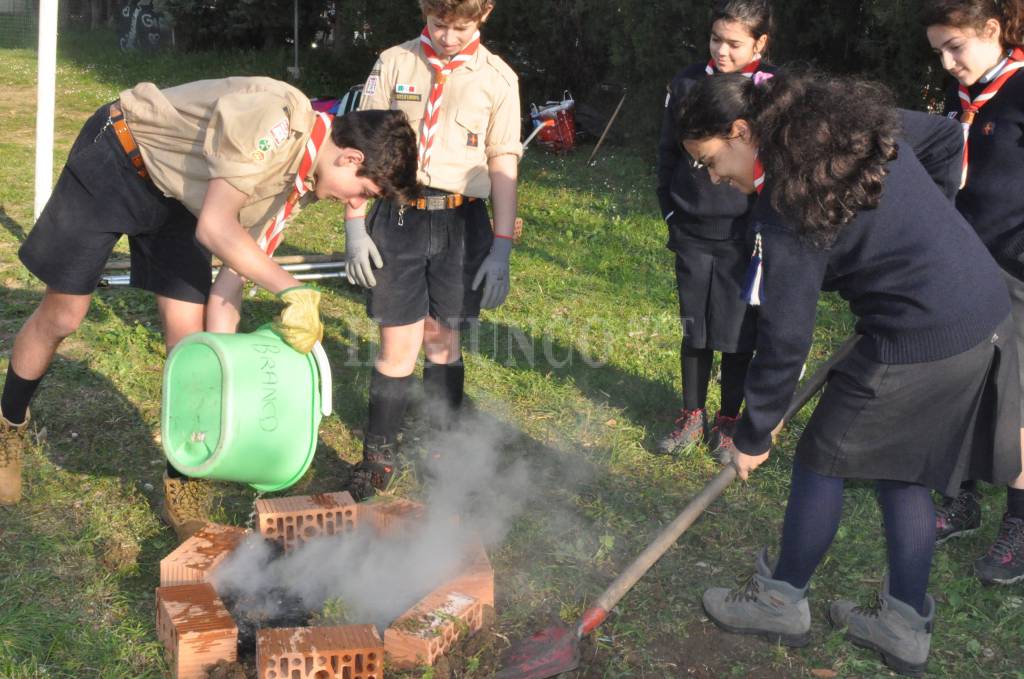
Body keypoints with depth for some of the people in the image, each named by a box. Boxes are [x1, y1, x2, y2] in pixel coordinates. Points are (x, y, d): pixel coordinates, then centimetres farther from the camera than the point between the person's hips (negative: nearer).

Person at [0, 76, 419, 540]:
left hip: (177, 195, 7)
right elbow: (215, 227, -33)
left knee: (186, 334, -3)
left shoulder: (305, 179, -8)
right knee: (61, 317, 2)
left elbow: (239, 257, -2)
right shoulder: (276, 123, -34)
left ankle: (182, 484, 11)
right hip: (116, 157, -6)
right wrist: (293, 291, -37)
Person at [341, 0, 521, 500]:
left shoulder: (498, 79, 3)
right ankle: (377, 457, 14)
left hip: (462, 223, 1)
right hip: (397, 218, 0)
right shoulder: (393, 64, 2)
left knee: (443, 340, 10)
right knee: (397, 345, 0)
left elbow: (504, 166, 3)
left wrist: (502, 248, -2)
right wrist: (355, 225, -3)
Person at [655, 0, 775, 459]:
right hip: (692, 233, 3)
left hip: (743, 237, -3)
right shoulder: (688, 83, 2)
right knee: (694, 329, 12)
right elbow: (668, 151, 10)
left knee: (737, 335, 7)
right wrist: (671, 211, 7)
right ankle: (692, 416, 27)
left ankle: (729, 421, 24)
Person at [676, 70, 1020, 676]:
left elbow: (786, 337, -15)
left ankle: (783, 601, 28)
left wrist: (754, 433, -2)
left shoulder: (787, 204, -17)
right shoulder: (854, 125, 6)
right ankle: (906, 625, 29)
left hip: (919, 342, -9)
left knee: (822, 459, 10)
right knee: (902, 469, 20)